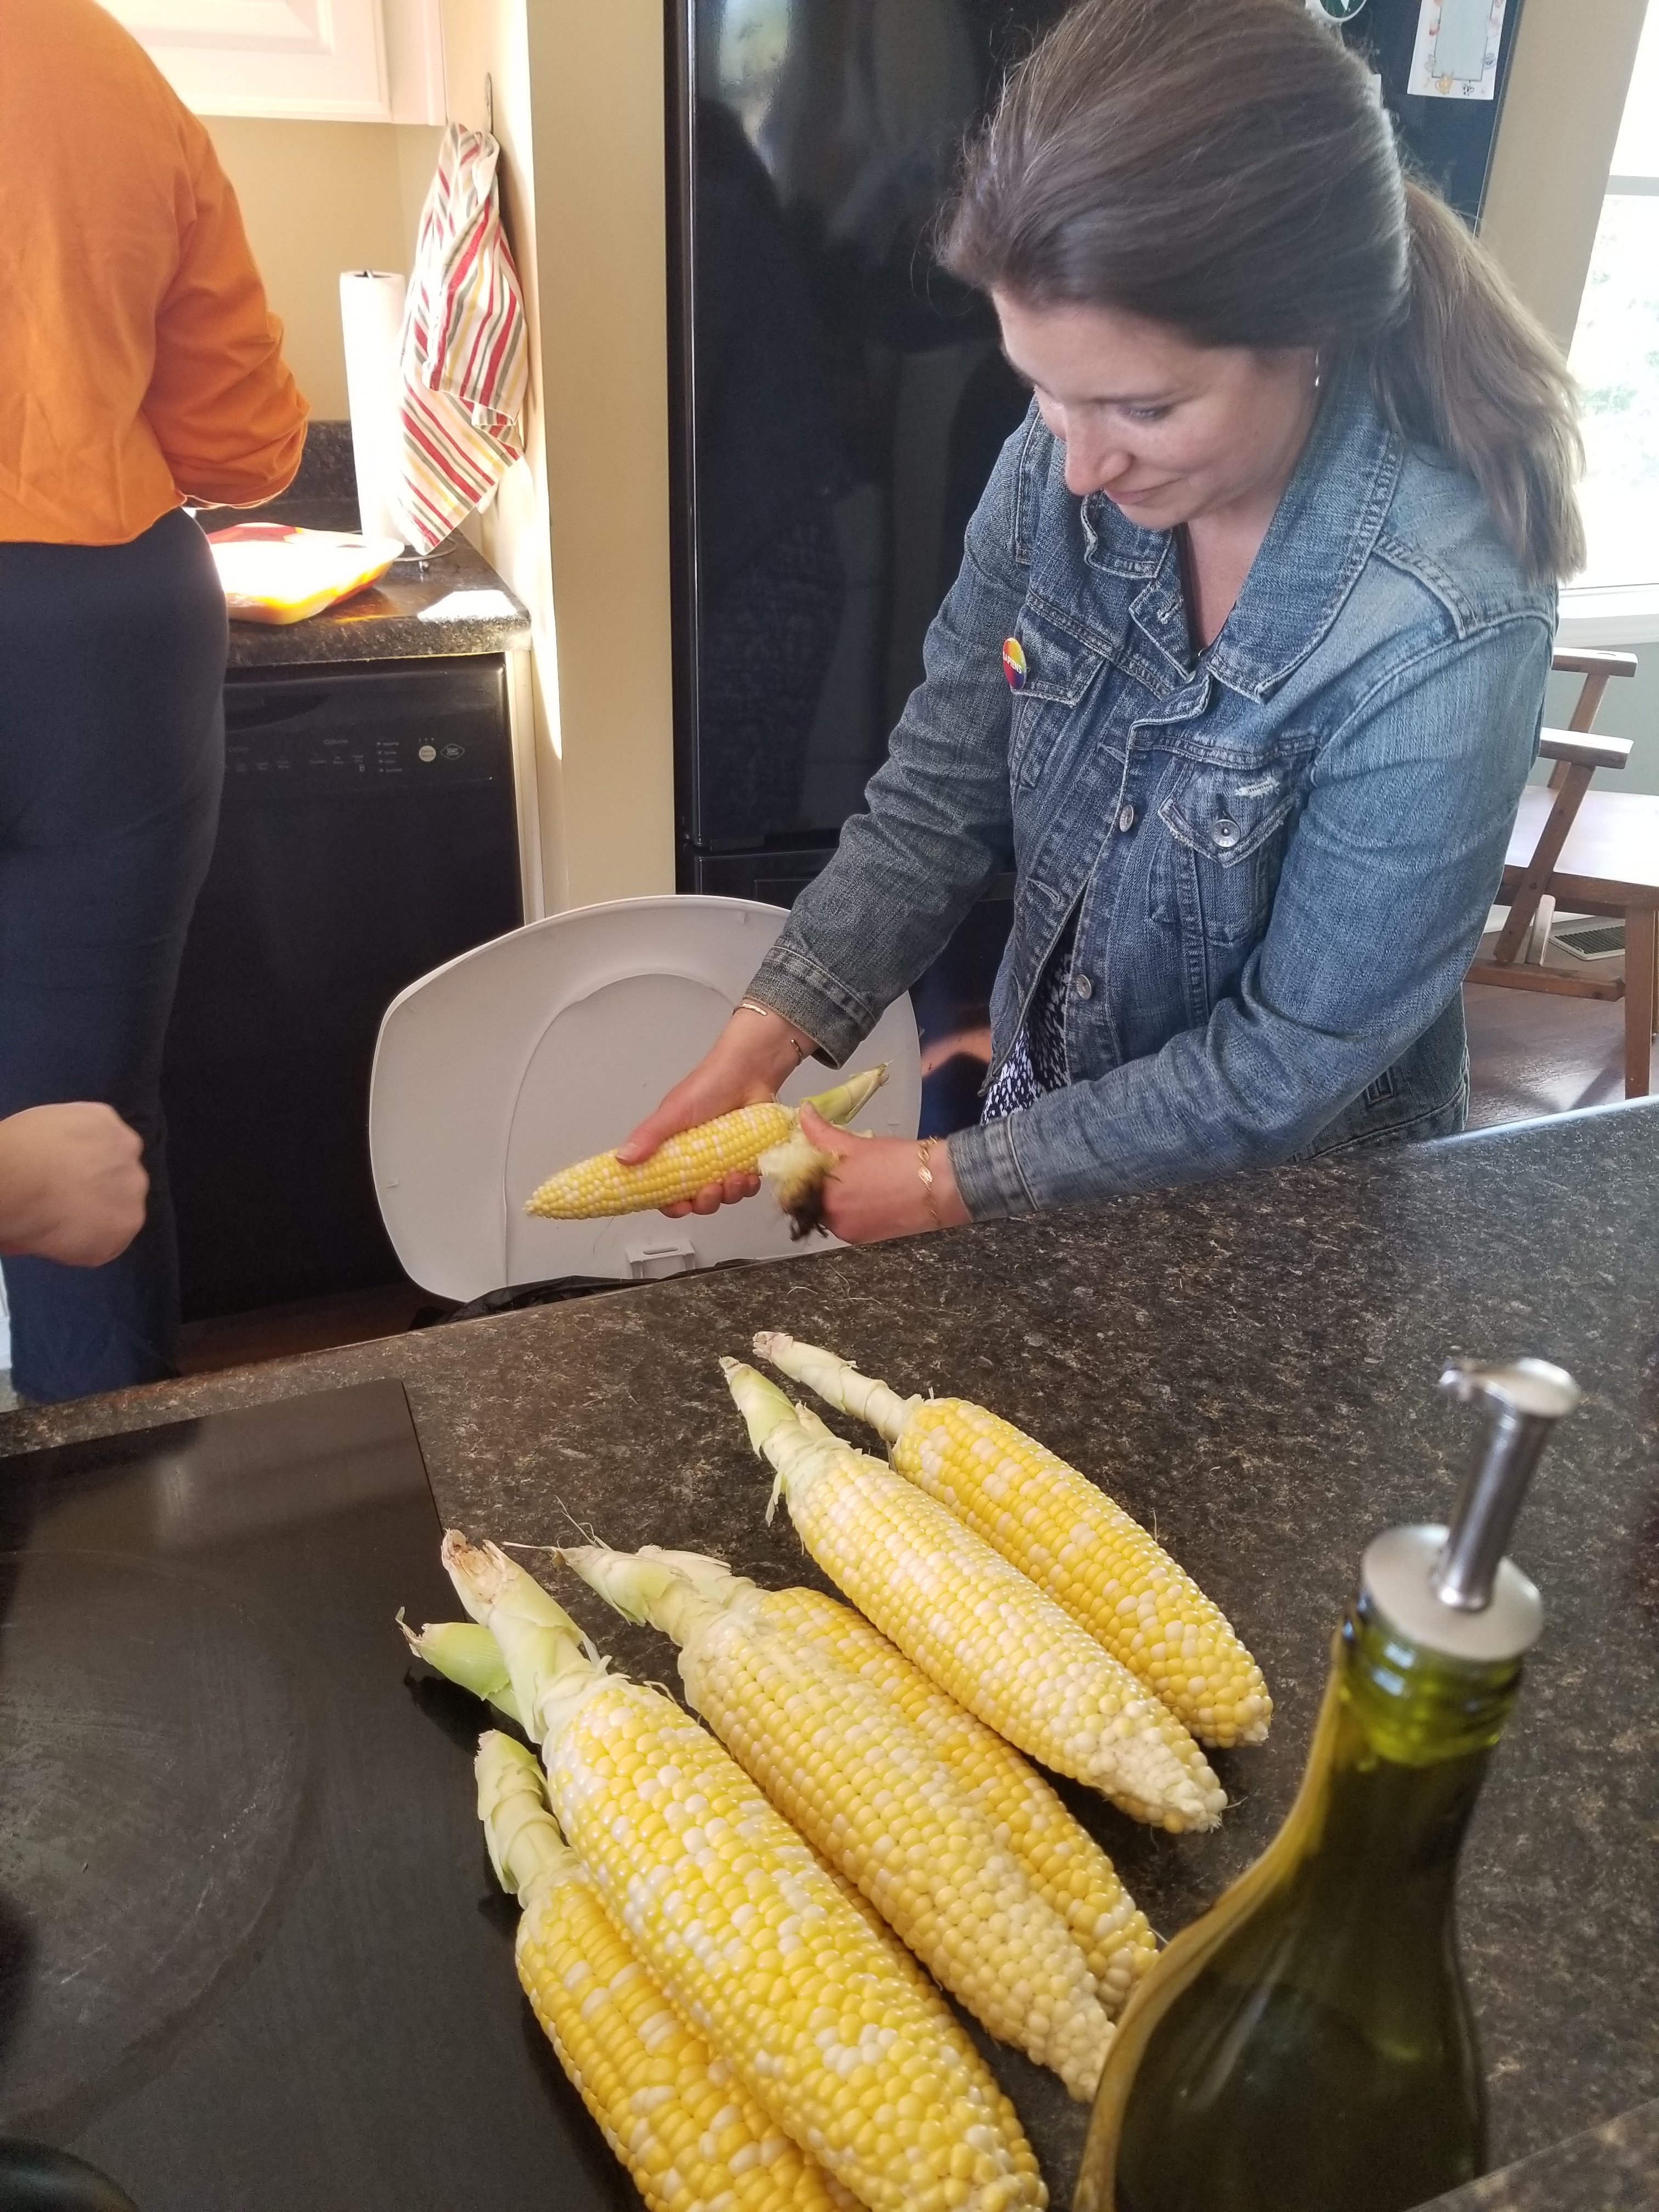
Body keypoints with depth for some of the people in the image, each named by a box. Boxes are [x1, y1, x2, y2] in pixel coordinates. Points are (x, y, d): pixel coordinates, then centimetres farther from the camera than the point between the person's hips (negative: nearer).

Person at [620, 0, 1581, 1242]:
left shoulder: (1441, 637, -31)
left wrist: (958, 1187, -20)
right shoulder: (1065, 462, -17)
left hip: (1282, 1215, -4)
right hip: (1056, 1125, 4)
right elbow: (944, 787, -8)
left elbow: (1295, 1062, -23)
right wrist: (767, 1037, -17)